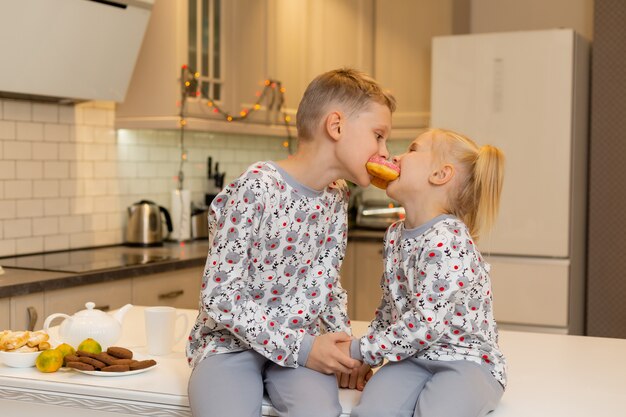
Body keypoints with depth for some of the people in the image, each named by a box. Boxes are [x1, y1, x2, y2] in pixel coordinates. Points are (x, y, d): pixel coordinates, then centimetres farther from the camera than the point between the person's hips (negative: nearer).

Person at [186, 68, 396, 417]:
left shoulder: (336, 198, 5)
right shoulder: (257, 189, -18)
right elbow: (218, 296, -18)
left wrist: (345, 343, -4)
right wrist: (298, 348, -20)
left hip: (302, 341, 5)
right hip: (230, 342, -4)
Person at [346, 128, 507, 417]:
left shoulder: (447, 241, -20)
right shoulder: (395, 235, 7)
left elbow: (426, 323, -23)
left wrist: (362, 350, -14)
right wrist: (366, 356, 10)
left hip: (466, 357, -5)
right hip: (412, 355, 6)